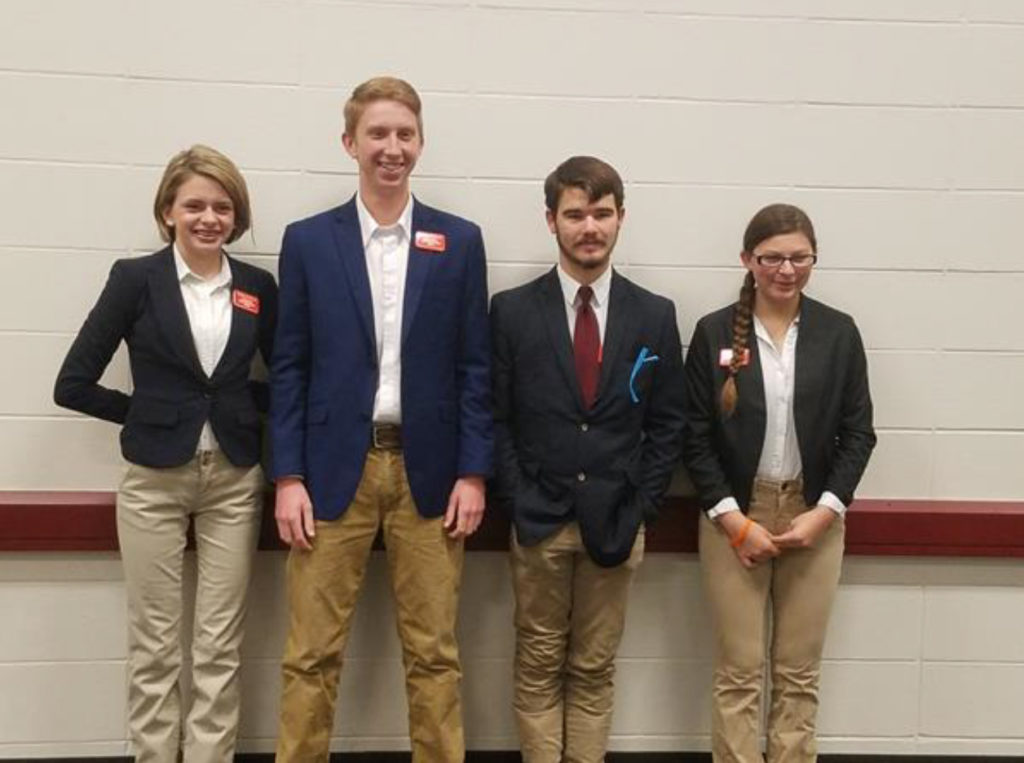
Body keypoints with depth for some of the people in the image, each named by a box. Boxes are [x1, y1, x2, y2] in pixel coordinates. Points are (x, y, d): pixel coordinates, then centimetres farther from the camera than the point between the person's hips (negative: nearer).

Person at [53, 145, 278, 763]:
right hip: (153, 481, -2)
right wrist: (148, 412, -1)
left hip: (234, 481, 2)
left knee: (221, 646, 5)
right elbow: (74, 384, -2)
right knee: (154, 643, 6)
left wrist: (243, 403, 0)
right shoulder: (135, 278, -3)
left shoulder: (259, 288, 4)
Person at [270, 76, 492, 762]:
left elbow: (474, 366, 4)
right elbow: (290, 368, 3)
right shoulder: (308, 241, 5)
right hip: (334, 469, 0)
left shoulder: (460, 241, 5)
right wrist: (288, 478, -3)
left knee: (434, 653, 8)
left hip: (429, 472, 0)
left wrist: (473, 473, -2)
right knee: (312, 653, 4)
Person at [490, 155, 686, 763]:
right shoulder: (513, 310, 1)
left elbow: (666, 424, 5)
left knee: (595, 669, 10)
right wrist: (519, 502, -7)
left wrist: (640, 509, -3)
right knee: (539, 666, 8)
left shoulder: (655, 315, 4)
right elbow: (496, 417, 0)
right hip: (540, 519, -1)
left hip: (616, 522, 1)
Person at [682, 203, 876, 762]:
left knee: (799, 672, 8)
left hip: (815, 515, 2)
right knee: (738, 672, 3)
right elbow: (695, 438, -3)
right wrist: (734, 520, -11)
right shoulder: (714, 332, -3)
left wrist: (825, 512, -8)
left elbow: (857, 432, 3)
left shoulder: (839, 332, 1)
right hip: (735, 514, -1)